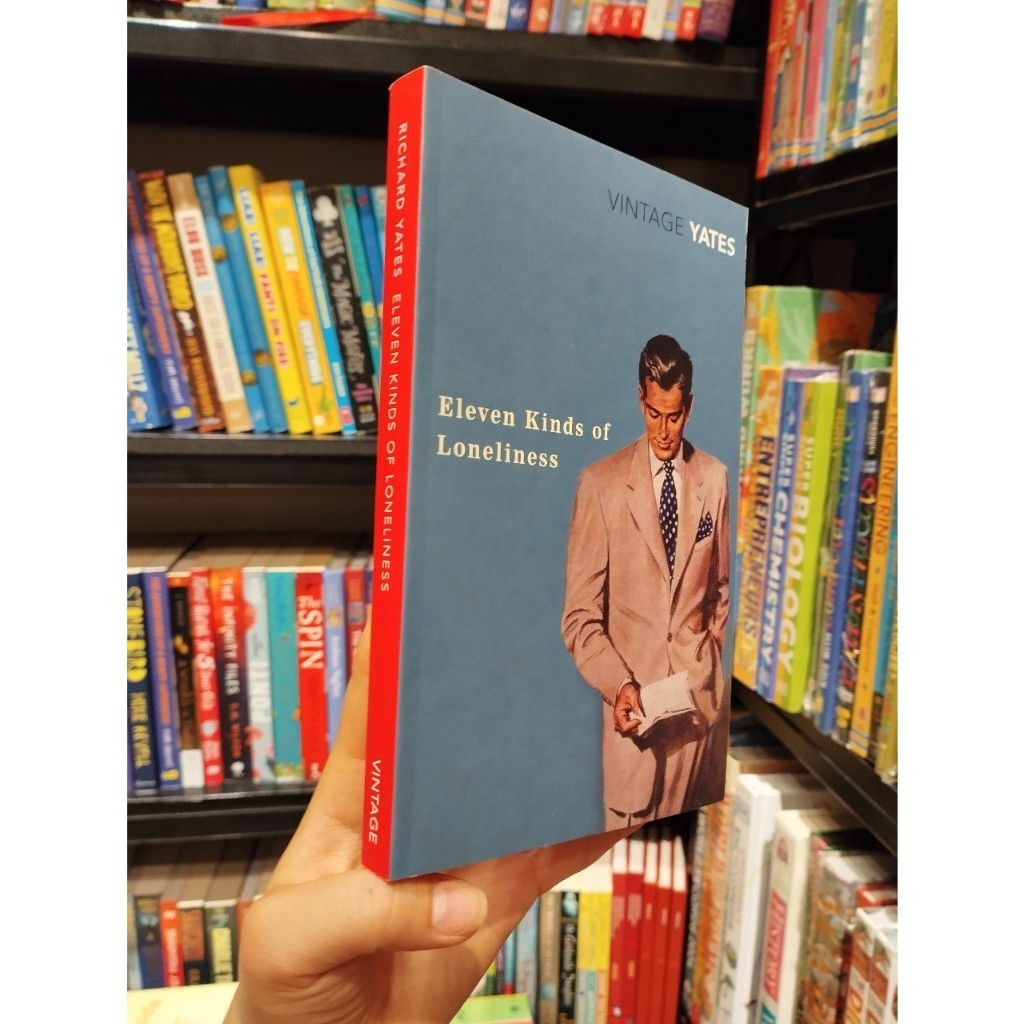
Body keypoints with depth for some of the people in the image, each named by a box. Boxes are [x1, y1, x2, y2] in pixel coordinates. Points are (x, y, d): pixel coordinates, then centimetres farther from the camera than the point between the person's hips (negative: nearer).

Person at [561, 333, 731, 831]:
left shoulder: (714, 478, 1)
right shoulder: (600, 482, -9)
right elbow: (580, 616, -8)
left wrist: (711, 665, 10)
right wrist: (616, 685, -20)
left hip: (702, 695, 3)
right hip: (633, 698, -3)